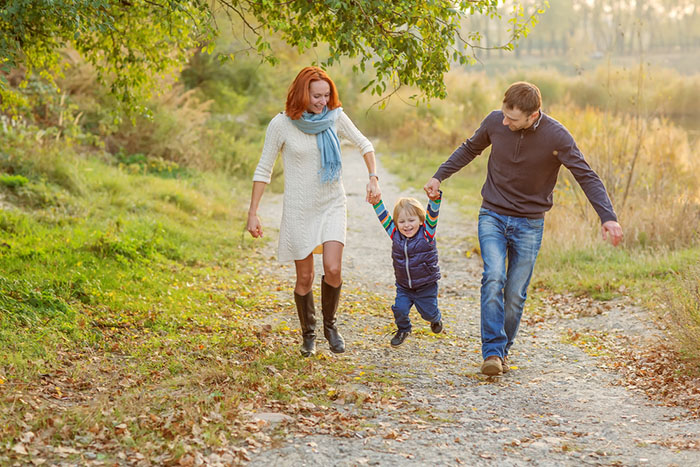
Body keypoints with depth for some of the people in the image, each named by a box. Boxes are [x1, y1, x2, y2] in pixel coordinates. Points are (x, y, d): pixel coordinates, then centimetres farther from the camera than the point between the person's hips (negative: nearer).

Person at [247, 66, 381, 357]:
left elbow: (364, 145, 11)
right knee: (304, 278, 3)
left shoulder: (335, 117, -4)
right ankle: (308, 335, 24)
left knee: (333, 269, -14)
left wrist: (373, 179, -2)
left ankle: (330, 324, 11)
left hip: (332, 205, 1)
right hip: (299, 209, -1)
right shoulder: (281, 124, -9)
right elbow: (264, 170, -2)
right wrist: (252, 213, -4)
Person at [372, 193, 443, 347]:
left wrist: (435, 197, -44)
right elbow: (383, 216, -7)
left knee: (429, 312, 11)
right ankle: (403, 330, 22)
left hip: (426, 286, -2)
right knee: (399, 309, -10)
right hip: (403, 287, 2)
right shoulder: (395, 234, -8)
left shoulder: (426, 233, -16)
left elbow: (433, 213, -28)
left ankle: (436, 319, 49)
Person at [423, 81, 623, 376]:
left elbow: (587, 177, -16)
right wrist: (439, 176, 11)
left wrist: (608, 217, -28)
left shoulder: (556, 136, -16)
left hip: (529, 224, -1)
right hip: (493, 216, 1)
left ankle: (503, 351, 19)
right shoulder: (495, 122, -9)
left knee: (515, 293, 0)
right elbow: (470, 148, 12)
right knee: (494, 278, -19)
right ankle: (492, 352, -16)